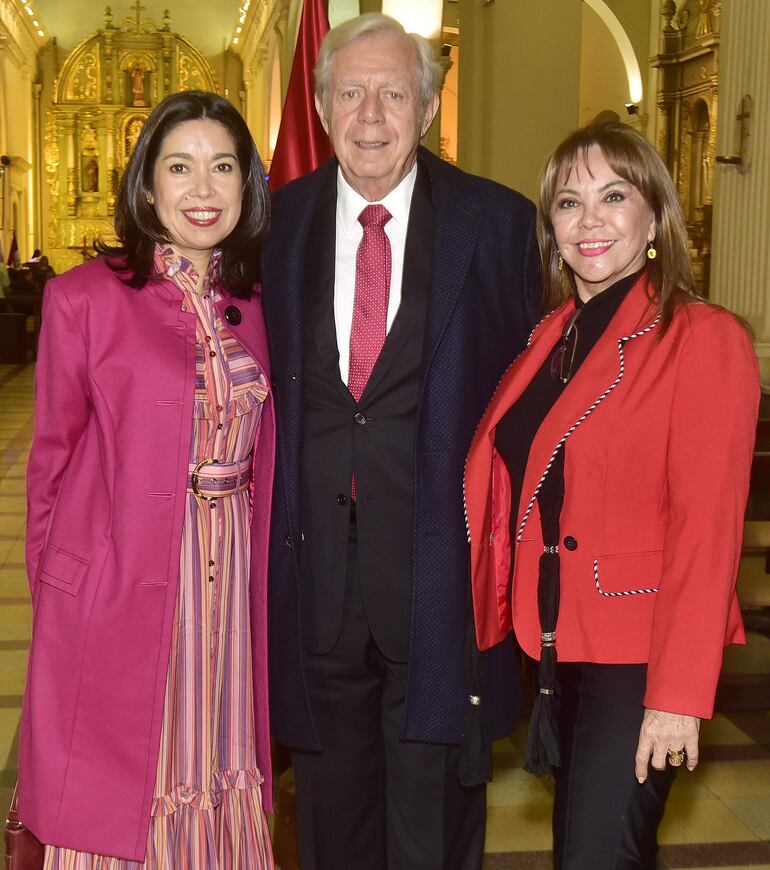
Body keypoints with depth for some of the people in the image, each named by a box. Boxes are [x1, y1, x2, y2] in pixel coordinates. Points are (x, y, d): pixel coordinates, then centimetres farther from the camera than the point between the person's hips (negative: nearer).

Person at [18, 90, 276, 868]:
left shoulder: (251, 304, 7)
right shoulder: (84, 297, -7)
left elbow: (258, 457, 11)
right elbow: (52, 457, -2)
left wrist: (255, 568, 7)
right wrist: (54, 584, 1)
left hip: (230, 585, 4)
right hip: (118, 591, -4)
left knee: (215, 787, 16)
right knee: (114, 800, 10)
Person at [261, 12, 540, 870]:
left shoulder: (497, 220, -2)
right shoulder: (279, 220, 5)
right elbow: (262, 378, 8)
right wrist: (273, 509, 0)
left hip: (441, 554, -2)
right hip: (314, 553, 3)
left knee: (435, 785, 12)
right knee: (331, 769, 19)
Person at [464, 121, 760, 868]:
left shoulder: (704, 338, -13)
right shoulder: (550, 337, 8)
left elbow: (707, 526, -17)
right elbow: (508, 485, 8)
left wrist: (679, 694, -19)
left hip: (636, 654, -7)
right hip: (555, 639, 7)